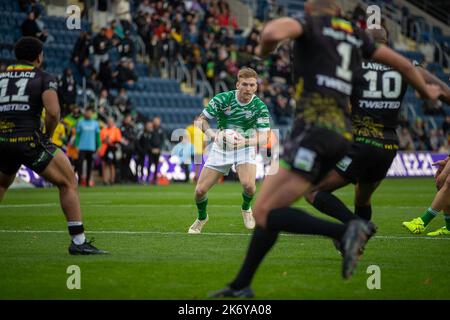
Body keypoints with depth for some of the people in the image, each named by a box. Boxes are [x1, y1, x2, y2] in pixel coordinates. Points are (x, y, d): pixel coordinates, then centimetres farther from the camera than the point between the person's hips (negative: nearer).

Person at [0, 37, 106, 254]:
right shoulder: (44, 78, 5)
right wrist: (47, 136, 6)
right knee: (68, 183, 7)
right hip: (28, 138, -5)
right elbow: (53, 112, -10)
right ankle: (78, 241, 0)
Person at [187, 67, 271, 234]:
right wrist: (211, 133, -31)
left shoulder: (260, 107, -14)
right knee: (200, 190, -7)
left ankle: (246, 209, 7)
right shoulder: (223, 99, -15)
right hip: (221, 148, 1)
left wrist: (246, 141, -38)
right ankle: (202, 218, 27)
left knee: (248, 184, -29)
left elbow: (263, 136, -17)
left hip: (245, 147, -1)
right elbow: (200, 120, -10)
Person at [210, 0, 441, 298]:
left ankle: (346, 231, -26)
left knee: (266, 214, -13)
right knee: (266, 209, 15)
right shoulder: (356, 34, 20)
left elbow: (274, 31, -22)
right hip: (342, 132, 8)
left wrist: (264, 49, 2)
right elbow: (403, 64, 30)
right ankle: (241, 286, 17)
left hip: (314, 127, -8)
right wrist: (427, 91, 48)